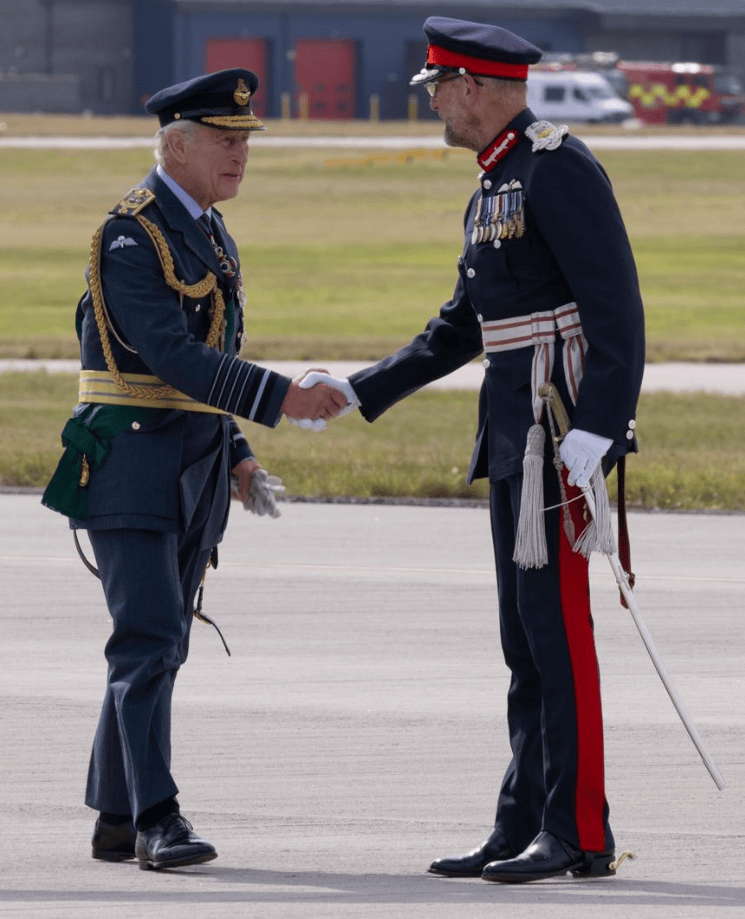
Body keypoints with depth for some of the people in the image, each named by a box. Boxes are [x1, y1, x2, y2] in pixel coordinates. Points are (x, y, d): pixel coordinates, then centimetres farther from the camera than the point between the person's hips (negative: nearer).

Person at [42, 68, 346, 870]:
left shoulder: (209, 234, 15)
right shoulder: (131, 237, -14)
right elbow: (173, 355, -24)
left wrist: (238, 456, 17)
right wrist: (283, 399, -29)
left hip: (193, 465, 9)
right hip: (130, 460, -9)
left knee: (157, 645, 10)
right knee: (149, 640, -14)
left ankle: (115, 819, 15)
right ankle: (156, 821, -16)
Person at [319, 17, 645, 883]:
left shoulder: (557, 167, -11)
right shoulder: (494, 187, 19)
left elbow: (615, 305, -18)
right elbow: (461, 327, 25)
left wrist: (595, 428, -24)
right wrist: (357, 395, 22)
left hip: (562, 433, -10)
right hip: (513, 438, 10)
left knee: (554, 625, -9)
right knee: (525, 638, 10)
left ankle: (579, 833, -6)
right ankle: (523, 828, 13)